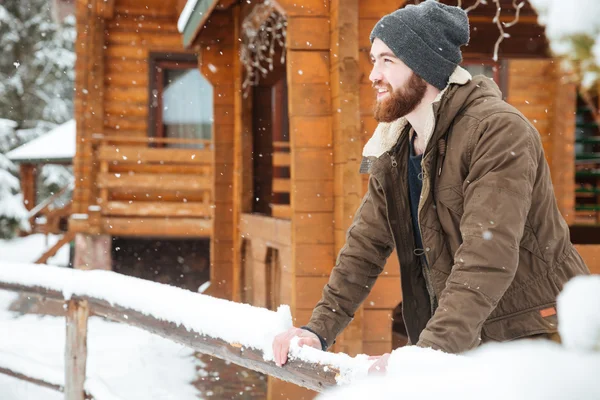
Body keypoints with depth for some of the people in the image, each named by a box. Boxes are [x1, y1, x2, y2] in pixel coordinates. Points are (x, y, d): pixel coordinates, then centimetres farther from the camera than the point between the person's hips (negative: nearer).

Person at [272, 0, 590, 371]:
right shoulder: (392, 153, 6)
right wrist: (320, 329, -5)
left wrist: (428, 353, -36)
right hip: (459, 346, 7)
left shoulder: (498, 131, -20)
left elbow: (488, 257, -29)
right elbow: (366, 244, 7)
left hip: (535, 343, -7)